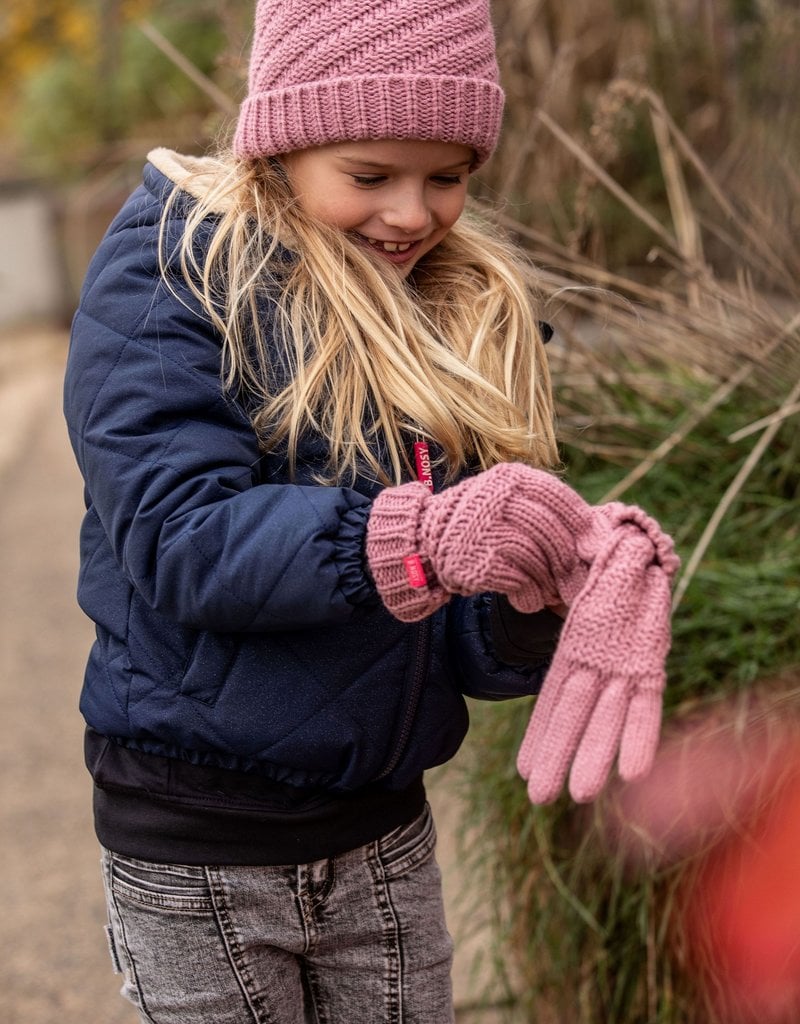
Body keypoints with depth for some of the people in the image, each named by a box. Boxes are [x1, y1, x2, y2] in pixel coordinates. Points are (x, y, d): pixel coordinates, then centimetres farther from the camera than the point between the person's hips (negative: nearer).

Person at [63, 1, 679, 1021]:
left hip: (384, 832, 4)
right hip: (194, 859, -4)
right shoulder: (168, 271, -10)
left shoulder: (472, 315, 4)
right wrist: (420, 536, -37)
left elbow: (480, 638, -3)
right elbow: (179, 537, -23)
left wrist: (588, 575, -25)